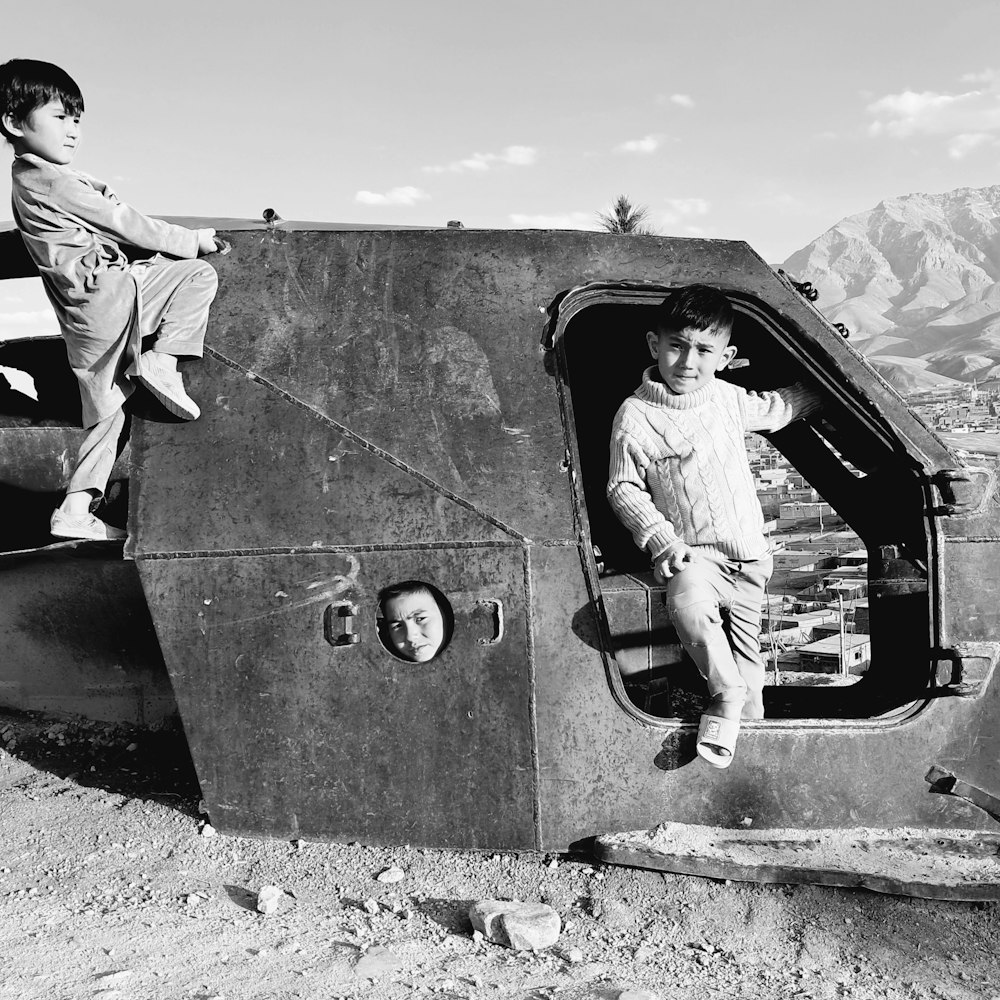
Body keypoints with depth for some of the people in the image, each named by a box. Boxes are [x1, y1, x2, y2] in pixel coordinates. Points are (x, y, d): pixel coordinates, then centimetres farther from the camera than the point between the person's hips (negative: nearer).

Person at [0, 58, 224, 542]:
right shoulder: (55, 181, -10)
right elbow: (123, 224, -7)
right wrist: (192, 240, 1)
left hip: (83, 321, 10)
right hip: (108, 294, -10)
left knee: (106, 414, 15)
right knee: (200, 275, -4)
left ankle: (75, 510, 17)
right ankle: (162, 362, -10)